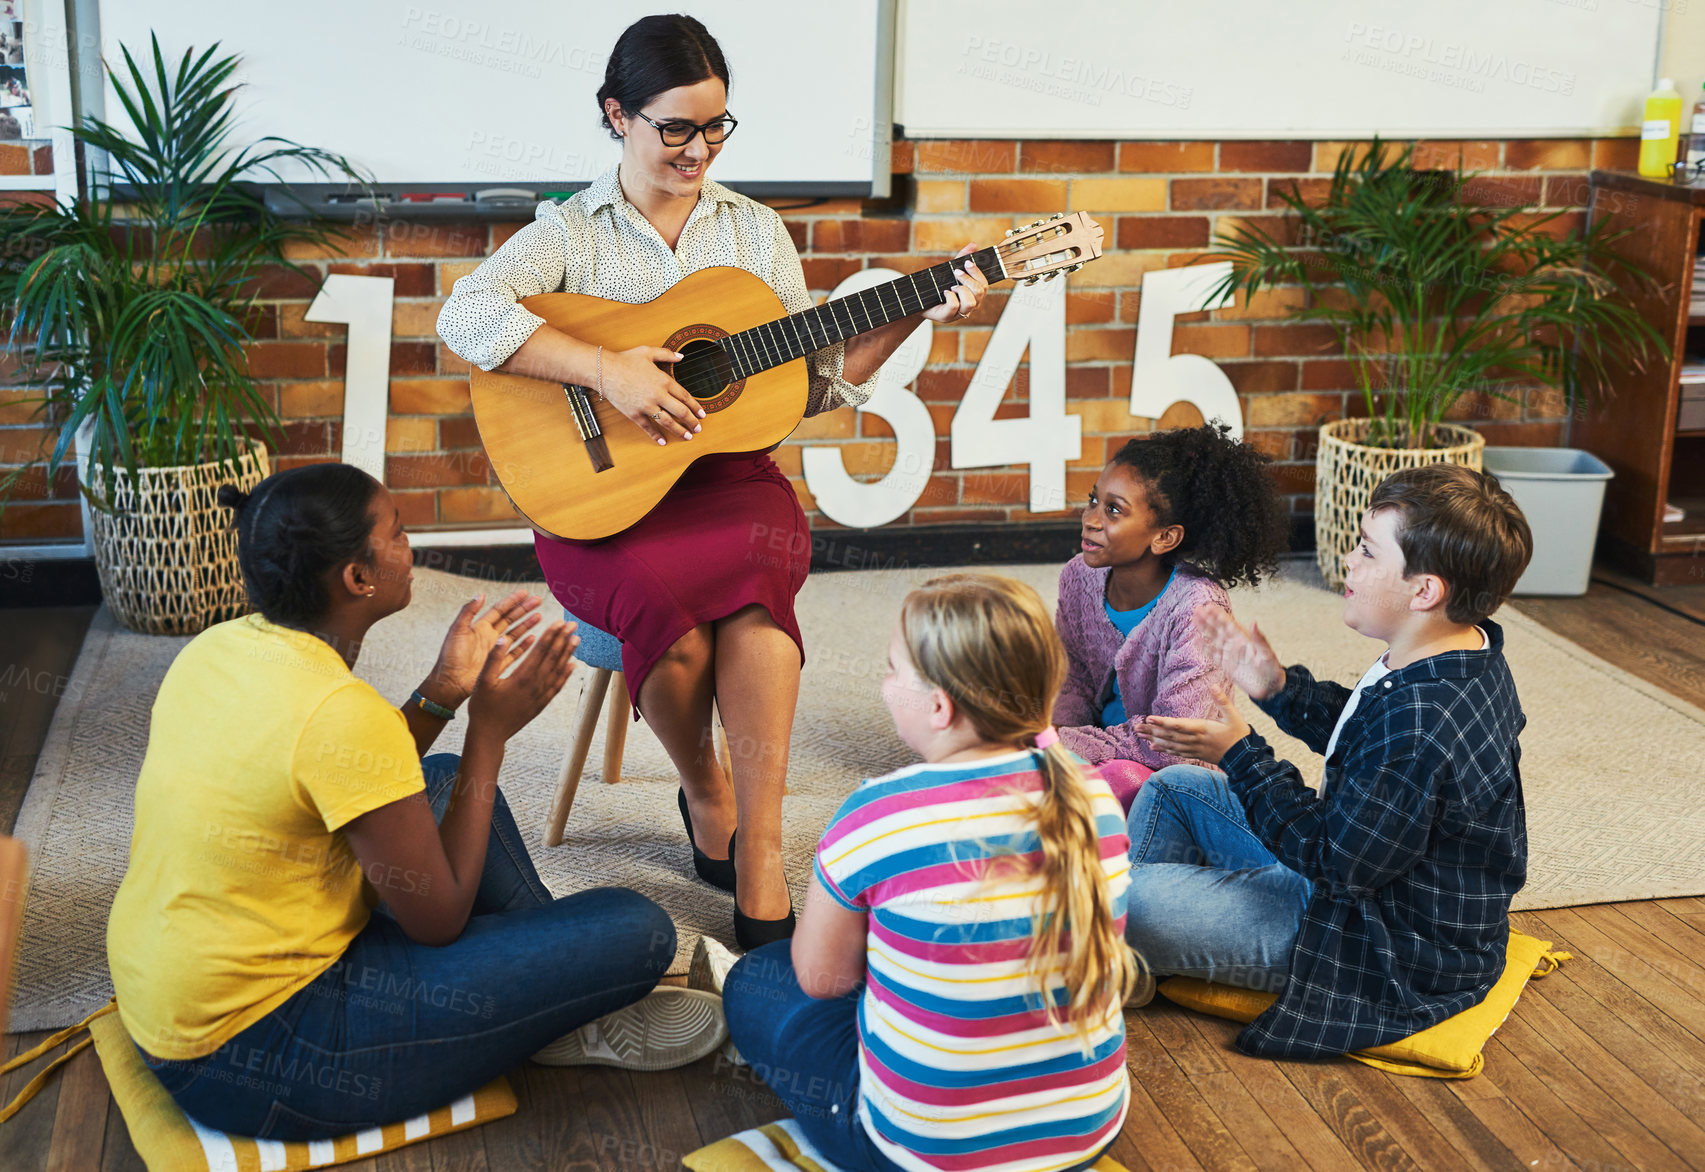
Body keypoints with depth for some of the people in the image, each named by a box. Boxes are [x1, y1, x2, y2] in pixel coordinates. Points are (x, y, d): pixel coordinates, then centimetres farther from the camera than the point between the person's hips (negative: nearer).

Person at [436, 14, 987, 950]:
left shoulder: (754, 231, 14)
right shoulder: (570, 231, 3)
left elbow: (809, 384, 13)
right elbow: (464, 315, -16)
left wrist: (915, 318, 1)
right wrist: (606, 368, -24)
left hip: (726, 474, 2)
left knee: (760, 558, -35)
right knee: (664, 597, -35)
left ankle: (759, 870, -33)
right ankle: (705, 792, -2)